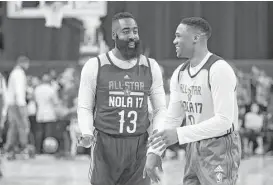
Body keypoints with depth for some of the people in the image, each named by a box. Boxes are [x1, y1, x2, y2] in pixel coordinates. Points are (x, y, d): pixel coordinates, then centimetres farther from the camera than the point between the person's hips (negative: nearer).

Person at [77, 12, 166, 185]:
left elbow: (160, 108, 12)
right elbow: (85, 107, 5)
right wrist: (87, 134, -13)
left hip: (139, 145, 2)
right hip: (105, 144, -2)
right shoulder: (95, 66, -2)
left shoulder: (151, 67, 5)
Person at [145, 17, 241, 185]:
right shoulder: (180, 73, 6)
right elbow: (173, 118, 9)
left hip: (221, 149, -9)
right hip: (195, 148, 9)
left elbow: (224, 121, -28)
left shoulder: (219, 70, -22)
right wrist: (154, 152, -3)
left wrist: (179, 135, -32)